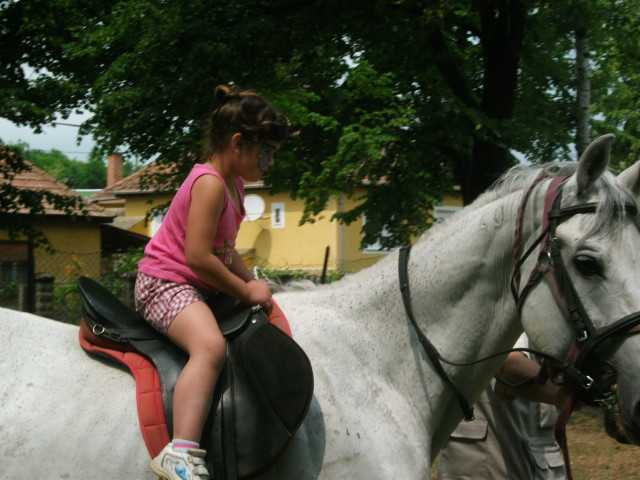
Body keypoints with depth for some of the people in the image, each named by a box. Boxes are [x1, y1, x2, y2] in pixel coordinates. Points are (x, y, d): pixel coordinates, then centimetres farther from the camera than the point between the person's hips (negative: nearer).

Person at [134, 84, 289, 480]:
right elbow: (198, 257, -25)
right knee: (211, 346, -36)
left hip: (201, 285, 11)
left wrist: (252, 283, 7)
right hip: (165, 282, -11)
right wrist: (246, 290, -15)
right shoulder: (210, 183, -19)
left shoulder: (234, 184, 13)